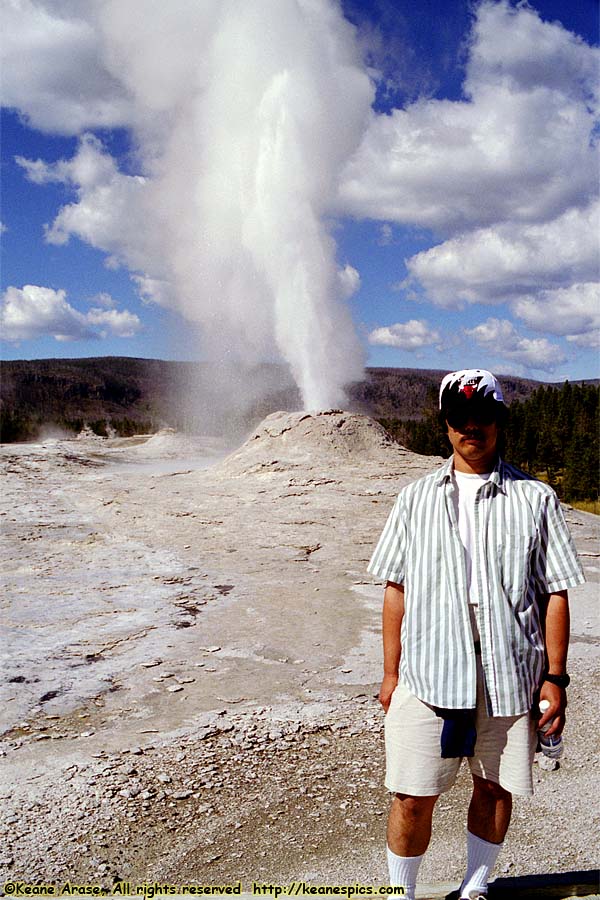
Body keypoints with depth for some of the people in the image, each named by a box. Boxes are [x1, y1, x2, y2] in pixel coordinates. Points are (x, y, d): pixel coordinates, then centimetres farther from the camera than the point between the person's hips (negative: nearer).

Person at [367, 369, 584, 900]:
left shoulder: (536, 500, 3)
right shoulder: (416, 499, 7)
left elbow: (554, 593, 3)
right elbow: (396, 589, 8)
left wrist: (555, 677, -1)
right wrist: (391, 673, 6)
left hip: (511, 676, 0)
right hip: (428, 673, 0)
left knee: (495, 787, 14)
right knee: (413, 797, 2)